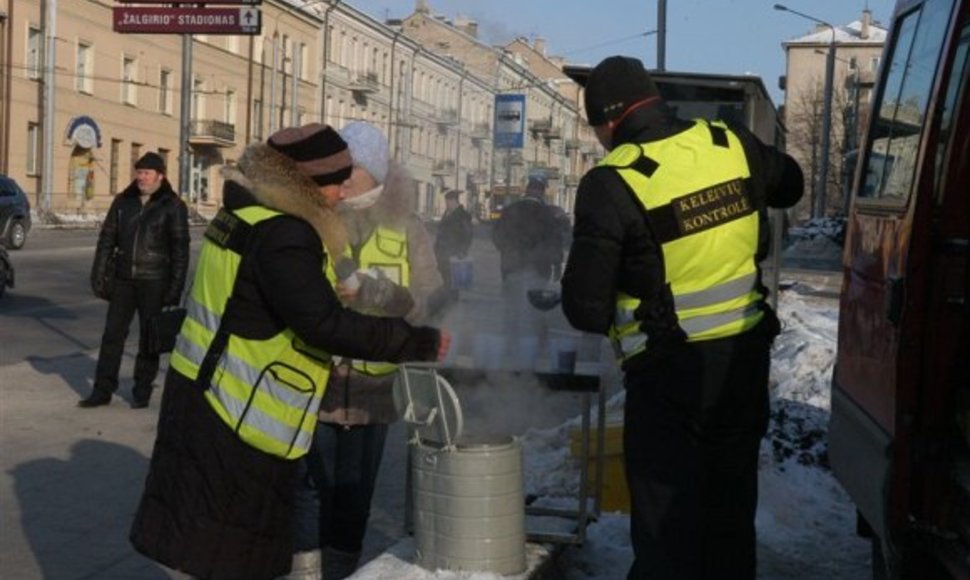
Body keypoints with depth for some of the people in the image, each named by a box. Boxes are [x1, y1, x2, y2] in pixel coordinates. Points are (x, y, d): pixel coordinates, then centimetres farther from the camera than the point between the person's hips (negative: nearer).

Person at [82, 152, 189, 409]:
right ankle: (102, 390, 12)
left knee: (149, 338, 5)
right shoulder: (123, 201, 7)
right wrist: (99, 275, 4)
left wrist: (175, 288, -11)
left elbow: (180, 250, -7)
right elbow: (107, 238, 10)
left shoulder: (173, 206, -5)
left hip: (154, 282, -4)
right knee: (112, 335, 5)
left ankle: (142, 391, 16)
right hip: (123, 279, 4)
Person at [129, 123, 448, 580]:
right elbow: (325, 324, -29)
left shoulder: (246, 214, 11)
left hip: (209, 398, 10)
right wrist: (421, 343, -22)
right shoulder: (282, 236, -22)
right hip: (236, 419, -10)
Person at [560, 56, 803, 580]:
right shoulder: (732, 144, -2)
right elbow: (789, 185, 21)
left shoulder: (613, 185, -18)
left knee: (666, 518, 7)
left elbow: (585, 310, -16)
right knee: (731, 503, 20)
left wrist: (623, 319, 5)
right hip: (746, 354, 6)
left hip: (670, 370, -5)